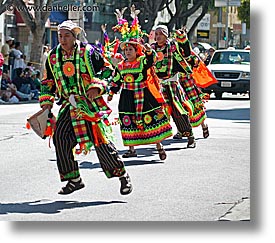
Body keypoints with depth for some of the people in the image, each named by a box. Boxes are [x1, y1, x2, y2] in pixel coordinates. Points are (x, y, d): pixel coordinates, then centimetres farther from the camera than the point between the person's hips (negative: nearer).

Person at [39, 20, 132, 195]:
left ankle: (123, 175, 8)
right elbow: (48, 82, 19)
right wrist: (46, 102, 8)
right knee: (60, 138, -10)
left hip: (91, 103, -5)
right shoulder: (53, 56, 8)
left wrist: (97, 87, -18)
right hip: (69, 105, 5)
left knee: (101, 140, -8)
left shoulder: (88, 52, -6)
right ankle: (73, 179, 2)